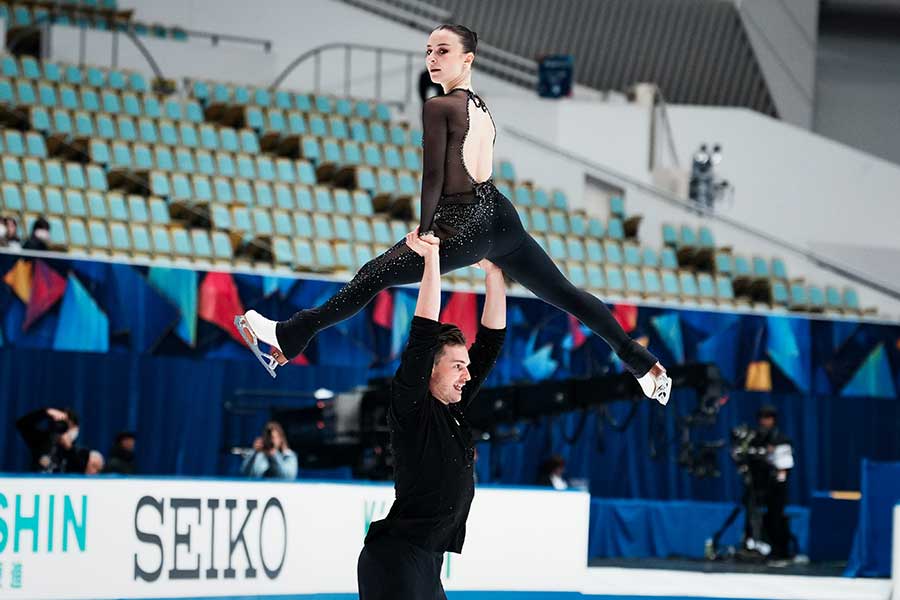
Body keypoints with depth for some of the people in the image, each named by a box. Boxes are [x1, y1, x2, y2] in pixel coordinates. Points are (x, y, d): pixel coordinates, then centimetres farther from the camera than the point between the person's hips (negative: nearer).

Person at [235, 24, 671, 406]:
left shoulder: (438, 107, -10)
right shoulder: (481, 107, 14)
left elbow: (434, 176, -14)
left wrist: (425, 231, -6)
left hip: (463, 227, -8)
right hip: (501, 217, 8)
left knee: (372, 278, -5)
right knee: (565, 294, 15)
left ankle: (287, 340, -4)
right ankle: (646, 367, 20)